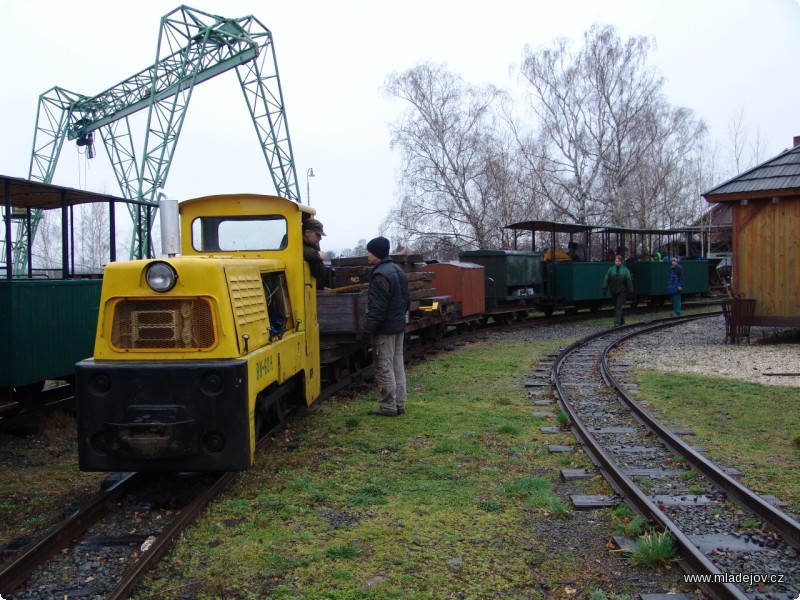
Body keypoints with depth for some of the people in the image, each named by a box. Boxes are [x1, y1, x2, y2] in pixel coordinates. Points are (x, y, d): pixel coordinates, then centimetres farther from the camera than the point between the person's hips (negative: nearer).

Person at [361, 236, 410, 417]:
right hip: (399, 325, 10)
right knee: (397, 365, 13)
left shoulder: (380, 275, -20)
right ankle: (399, 404, 17)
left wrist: (367, 328, -20)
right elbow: (406, 300, 19)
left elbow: (377, 307, -24)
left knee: (384, 368, -4)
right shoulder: (397, 270, 12)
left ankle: (388, 407, -1)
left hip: (385, 328, -10)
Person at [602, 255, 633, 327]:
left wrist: (630, 290, -6)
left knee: (618, 306, -10)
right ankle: (622, 321, 29)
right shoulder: (611, 270, 2)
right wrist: (604, 289, -3)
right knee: (616, 307, 12)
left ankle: (617, 322, -11)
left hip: (622, 292, -3)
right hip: (614, 292, 3)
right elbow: (606, 280, 2)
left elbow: (629, 280, -4)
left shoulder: (625, 270, -4)